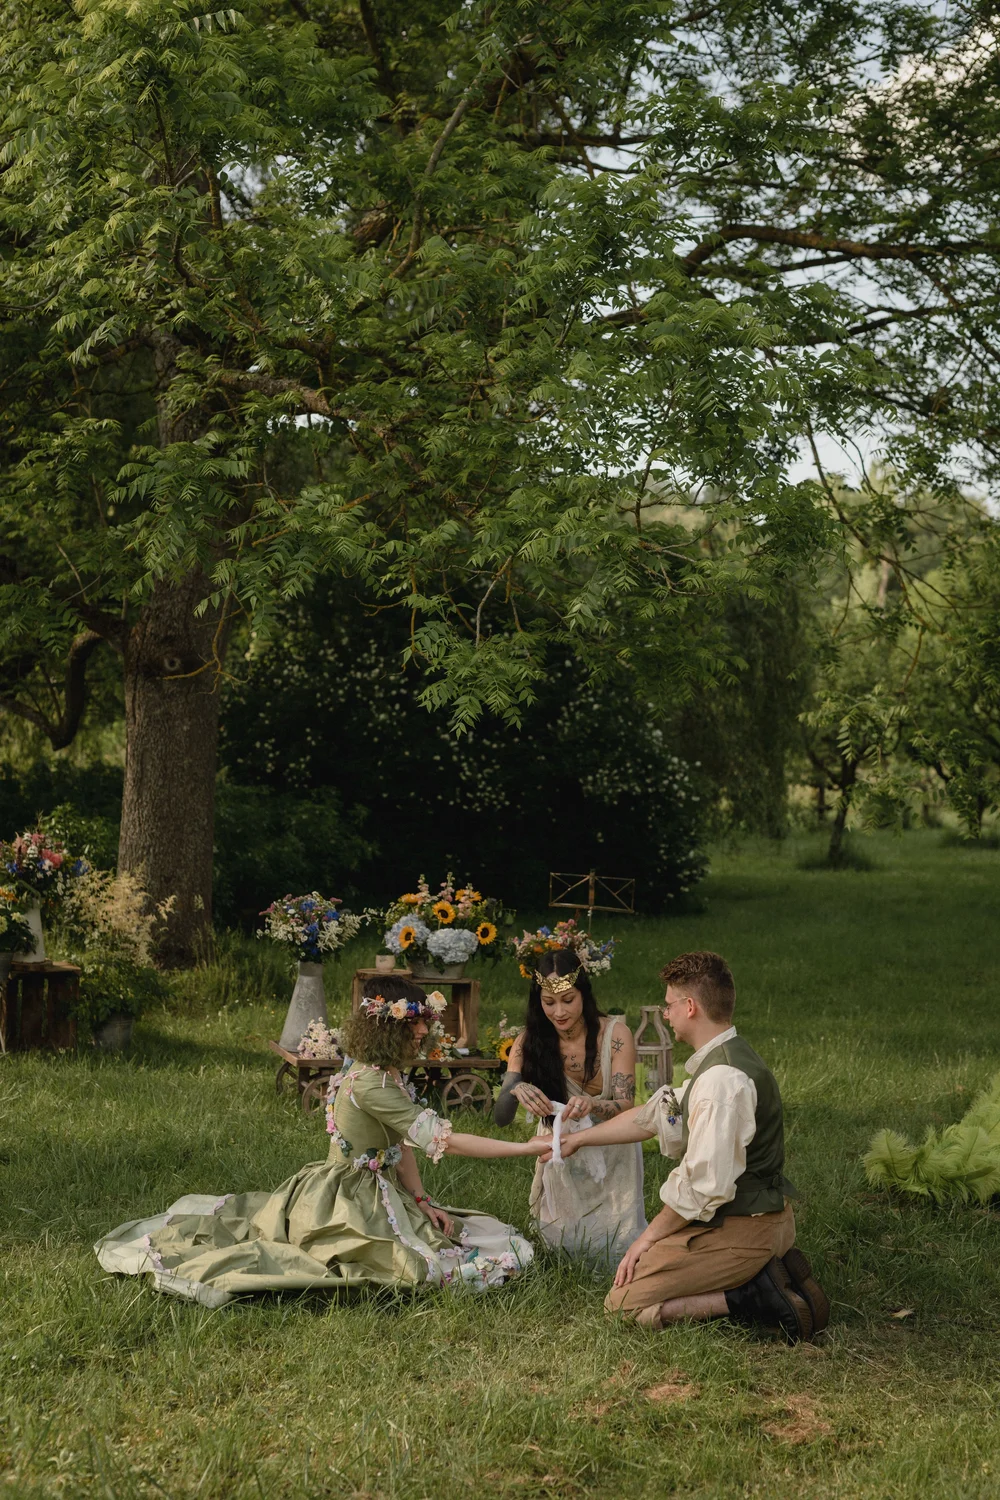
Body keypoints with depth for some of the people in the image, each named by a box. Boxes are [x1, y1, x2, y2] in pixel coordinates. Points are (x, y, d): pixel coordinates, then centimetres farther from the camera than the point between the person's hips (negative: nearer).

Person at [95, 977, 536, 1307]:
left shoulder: (387, 1074, 6)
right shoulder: (371, 1084, -27)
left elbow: (403, 1145, 11)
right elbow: (443, 1141, -30)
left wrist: (423, 1202, 0)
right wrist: (527, 1148, -29)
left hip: (375, 1193, 10)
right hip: (349, 1205, -10)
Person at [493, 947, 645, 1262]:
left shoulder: (614, 1034, -19)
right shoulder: (530, 1041, -13)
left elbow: (626, 1107, -23)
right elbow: (500, 1117, -17)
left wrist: (592, 1106, -46)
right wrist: (515, 1091, -41)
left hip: (610, 1155, -2)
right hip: (560, 1155, 2)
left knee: (616, 1251, -6)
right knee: (563, 1244, 2)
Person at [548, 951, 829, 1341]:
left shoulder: (722, 1078, -25)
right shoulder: (723, 1059, 8)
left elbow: (705, 1185, -26)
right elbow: (654, 1116, 19)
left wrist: (651, 1235, -12)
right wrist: (579, 1139, 24)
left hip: (739, 1231, -10)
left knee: (625, 1302, -4)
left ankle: (758, 1298, -9)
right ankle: (764, 1275, 10)